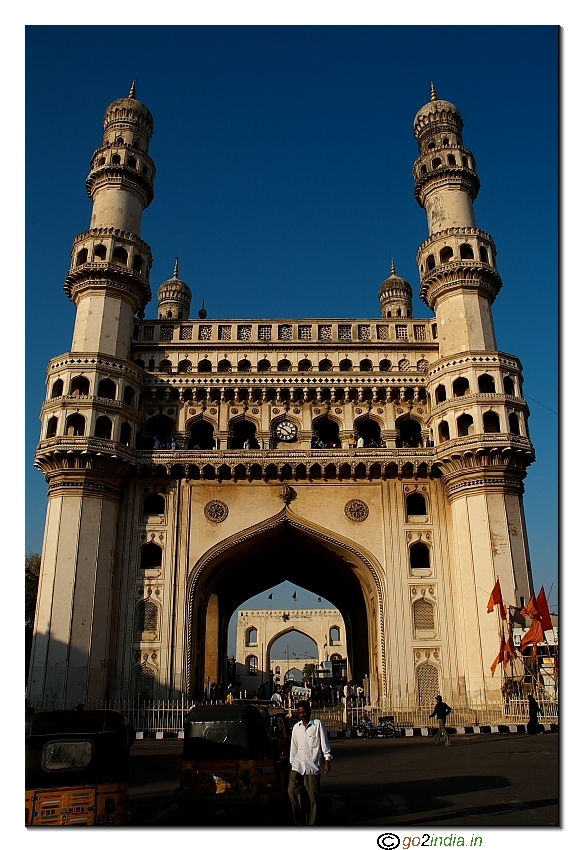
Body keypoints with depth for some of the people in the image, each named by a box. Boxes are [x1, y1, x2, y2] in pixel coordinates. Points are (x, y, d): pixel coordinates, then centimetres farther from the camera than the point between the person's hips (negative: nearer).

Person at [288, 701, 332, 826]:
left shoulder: (318, 724, 1)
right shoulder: (296, 727, 13)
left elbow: (324, 744, 1)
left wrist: (327, 760, -5)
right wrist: (292, 762, 16)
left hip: (313, 765, -3)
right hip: (298, 764, 3)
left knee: (313, 796, -2)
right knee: (292, 791, -10)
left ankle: (310, 824, 12)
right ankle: (300, 822, 3)